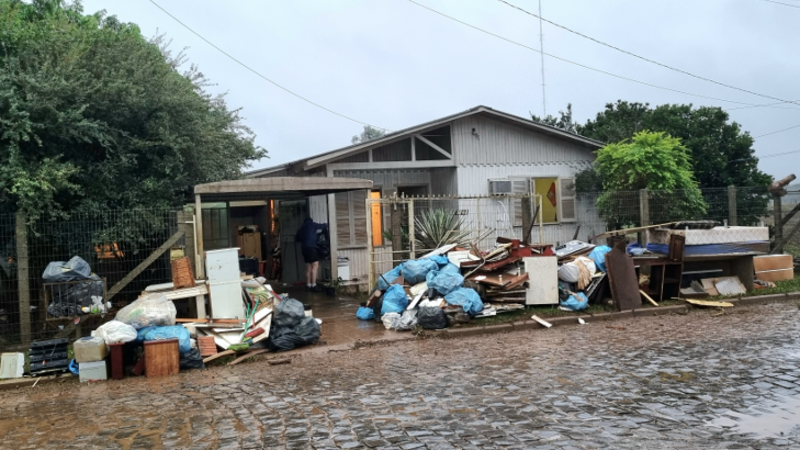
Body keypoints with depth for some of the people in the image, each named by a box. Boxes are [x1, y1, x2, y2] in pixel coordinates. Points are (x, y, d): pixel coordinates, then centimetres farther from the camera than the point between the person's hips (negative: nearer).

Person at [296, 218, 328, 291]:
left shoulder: (301, 228, 20)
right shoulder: (312, 225, 3)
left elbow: (298, 238, 27)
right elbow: (322, 226, 10)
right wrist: (327, 224, 30)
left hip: (304, 249, 7)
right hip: (311, 248, -7)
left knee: (308, 267, 10)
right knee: (315, 266, -11)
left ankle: (308, 285, 9)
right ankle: (313, 285, -19)